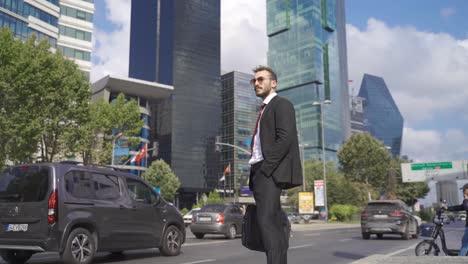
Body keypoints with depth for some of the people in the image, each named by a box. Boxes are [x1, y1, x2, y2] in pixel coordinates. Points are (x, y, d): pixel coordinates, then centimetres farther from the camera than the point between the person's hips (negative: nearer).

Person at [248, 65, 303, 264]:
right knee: (275, 222, 10)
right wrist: (255, 172, 9)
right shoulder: (263, 109, 25)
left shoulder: (282, 104, 0)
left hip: (271, 172, -9)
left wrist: (265, 167, -18)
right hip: (260, 172, 9)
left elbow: (285, 138, -14)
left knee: (267, 221, -17)